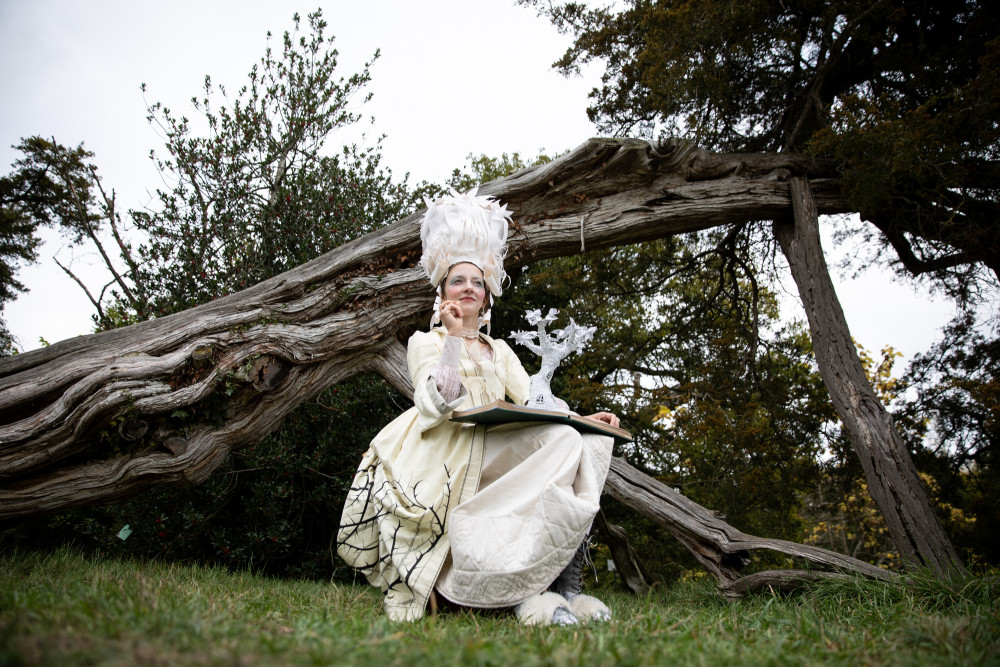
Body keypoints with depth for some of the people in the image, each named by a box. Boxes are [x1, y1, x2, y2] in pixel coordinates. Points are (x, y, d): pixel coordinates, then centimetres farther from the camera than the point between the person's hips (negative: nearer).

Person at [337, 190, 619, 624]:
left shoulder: (500, 352, 29)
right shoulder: (426, 342, 15)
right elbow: (437, 405, -4)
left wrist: (584, 418, -2)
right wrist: (453, 337, -10)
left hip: (496, 453, 6)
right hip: (446, 456, -6)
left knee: (574, 439, -23)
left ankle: (559, 580, -26)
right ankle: (522, 591, -29)